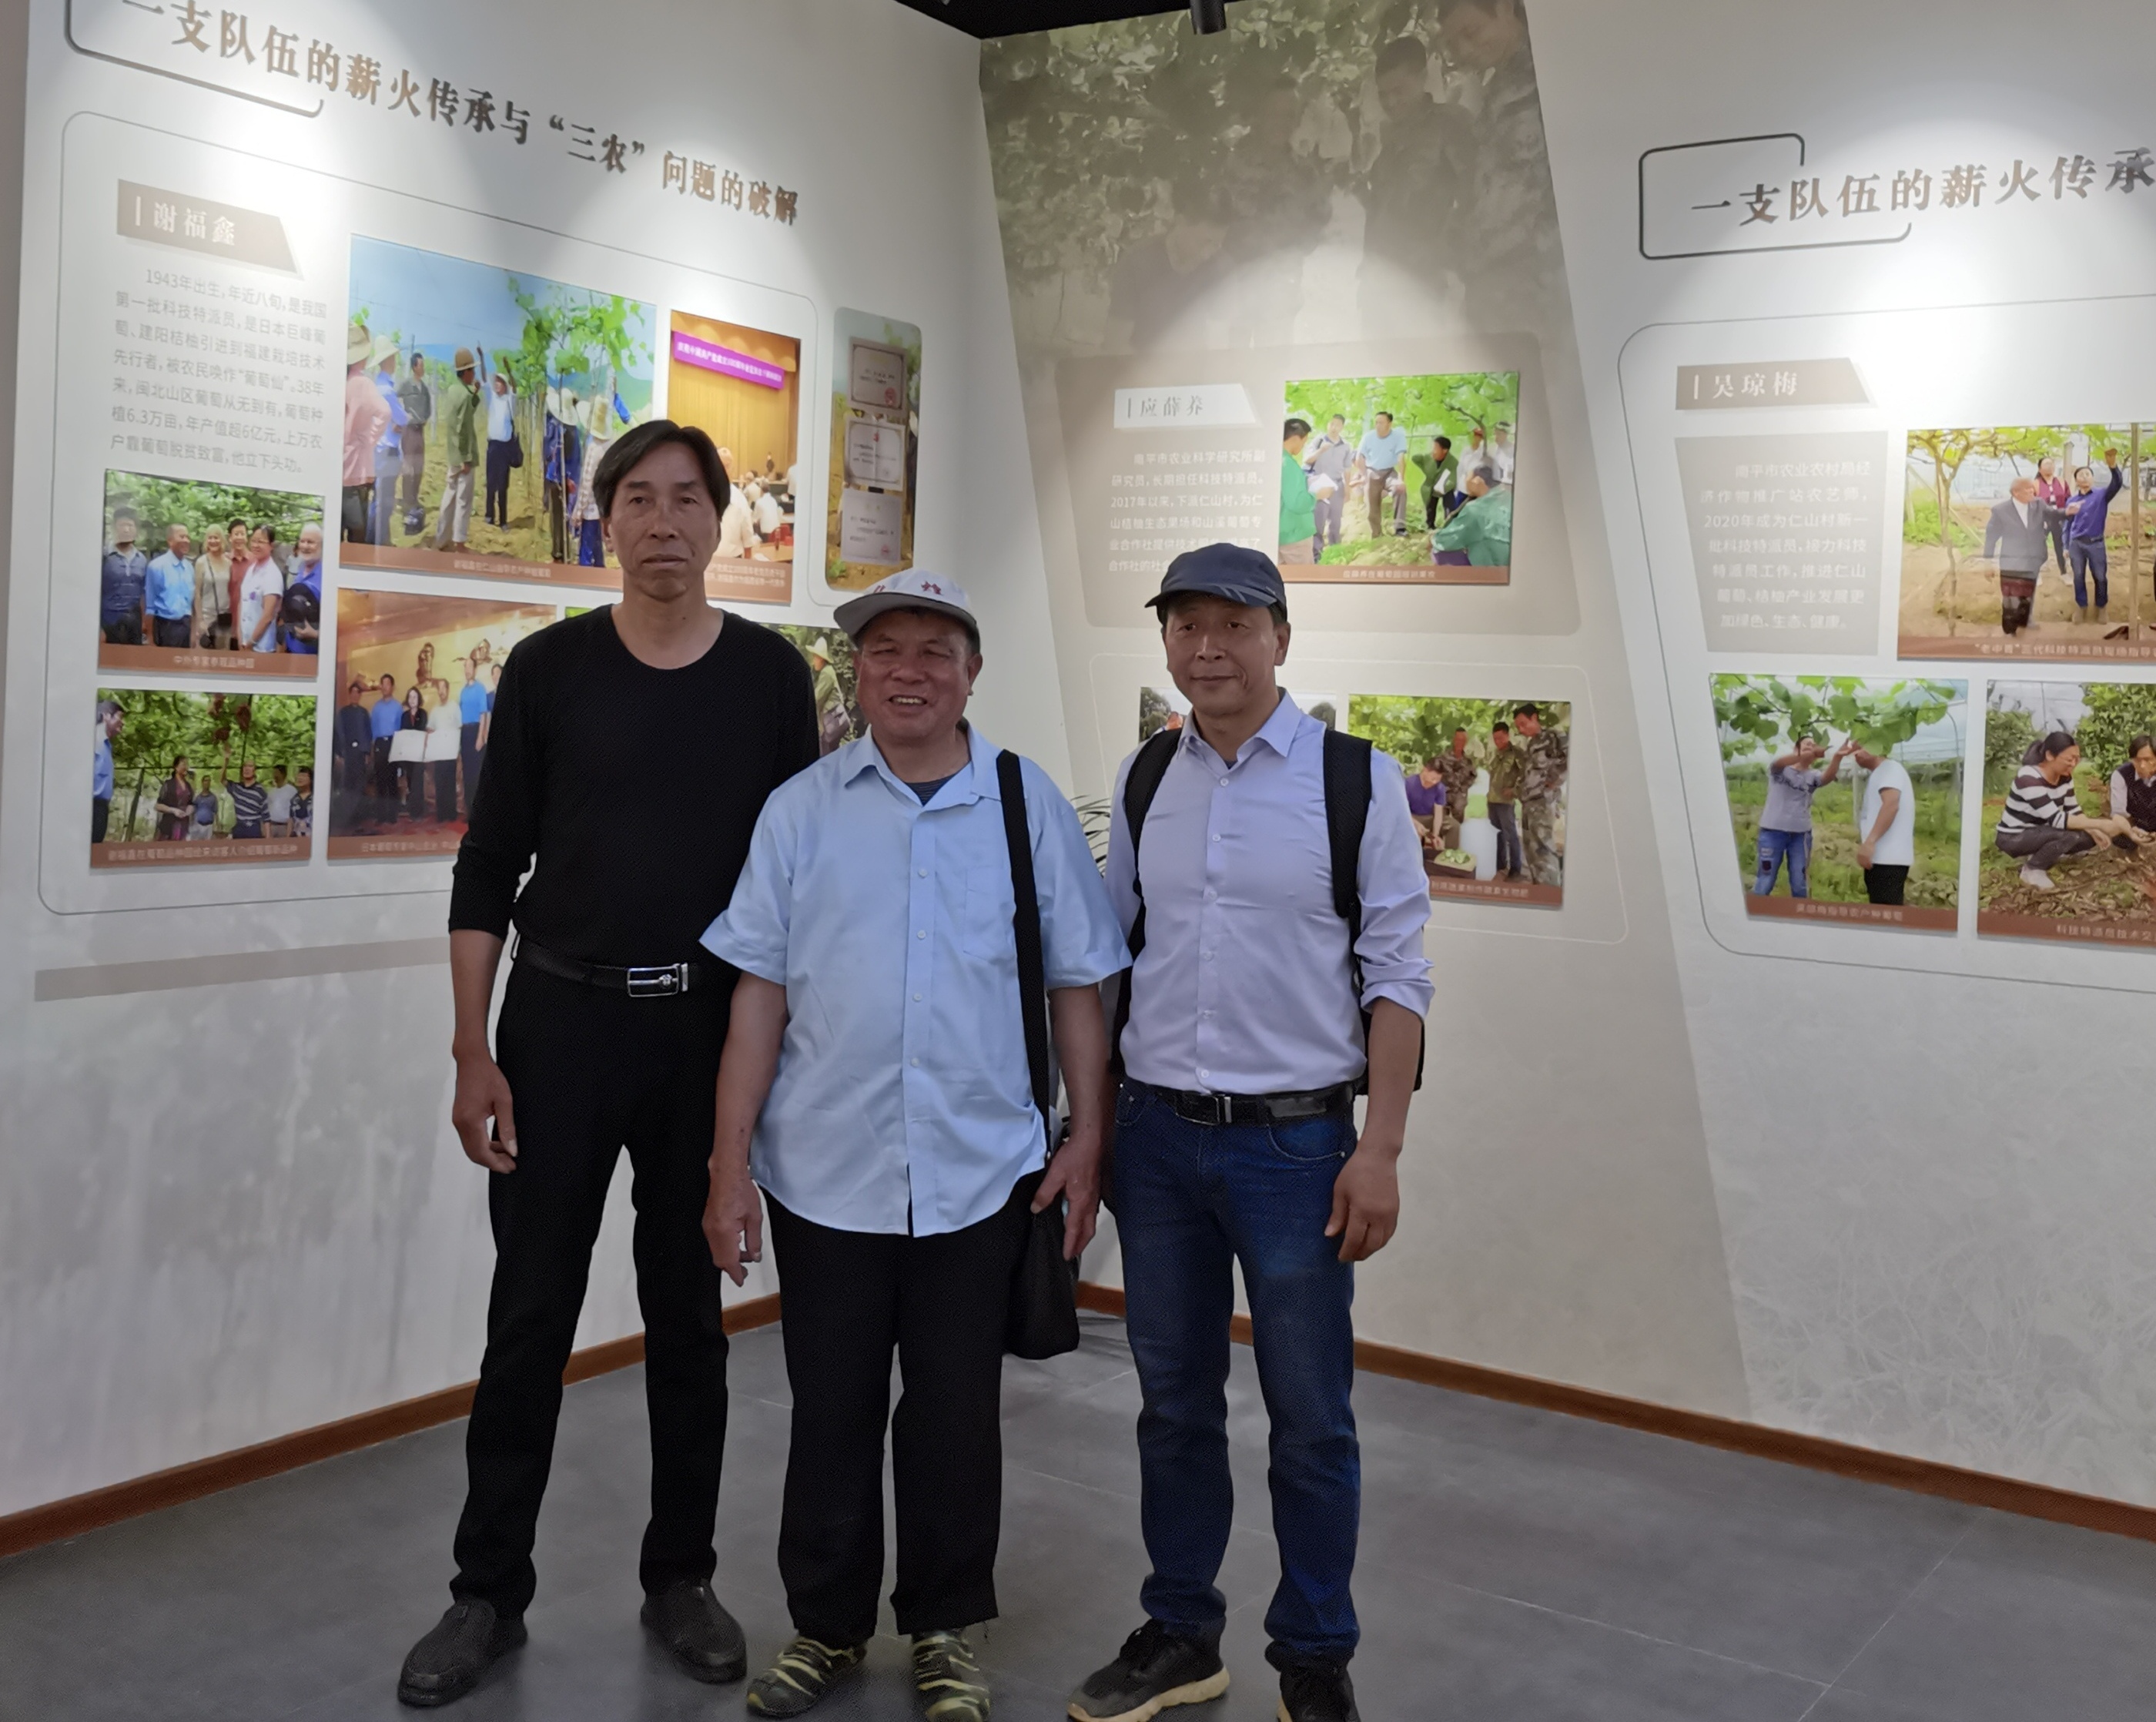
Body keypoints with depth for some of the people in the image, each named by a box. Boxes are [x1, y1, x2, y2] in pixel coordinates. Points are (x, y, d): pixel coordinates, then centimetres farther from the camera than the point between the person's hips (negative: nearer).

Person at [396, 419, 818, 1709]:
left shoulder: (770, 674, 1)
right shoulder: (549, 668, 0)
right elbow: (490, 867, 1)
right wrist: (472, 1051, -5)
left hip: (711, 1026, 1)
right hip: (561, 1019, 0)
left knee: (688, 1312, 10)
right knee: (531, 1314, 4)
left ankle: (681, 1577, 24)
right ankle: (491, 1590, 19)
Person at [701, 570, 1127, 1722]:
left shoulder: (1028, 806, 3)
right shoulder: (801, 809, 3)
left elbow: (1077, 983, 5)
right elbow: (759, 991, 2)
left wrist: (1088, 1139, 0)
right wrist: (730, 1158, -1)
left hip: (980, 1174, 0)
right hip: (825, 1172, 1)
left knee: (955, 1414, 10)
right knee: (831, 1411, 12)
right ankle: (827, 1624, 31)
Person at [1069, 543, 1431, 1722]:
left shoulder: (1355, 778, -4)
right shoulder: (1143, 779, 7)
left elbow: (1396, 978, -5)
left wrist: (1380, 1150, -10)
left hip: (1294, 1139, -3)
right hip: (1156, 1136, 3)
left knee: (1311, 1422, 6)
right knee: (1175, 1405, 14)